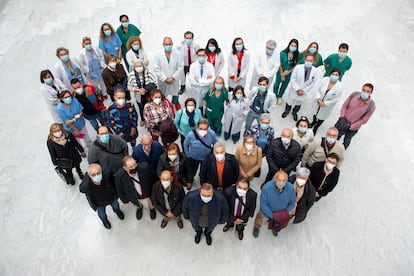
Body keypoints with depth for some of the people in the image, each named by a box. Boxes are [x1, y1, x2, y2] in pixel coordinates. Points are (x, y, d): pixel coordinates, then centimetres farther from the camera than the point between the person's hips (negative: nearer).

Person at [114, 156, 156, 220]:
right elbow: (119, 190, -17)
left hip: (148, 193, 0)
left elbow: (151, 179, -18)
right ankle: (139, 208, 72)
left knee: (151, 204, 33)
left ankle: (152, 208, 69)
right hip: (134, 196, 0)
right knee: (137, 204, 35)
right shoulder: (119, 175, -38)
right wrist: (125, 199, -2)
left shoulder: (144, 167, -40)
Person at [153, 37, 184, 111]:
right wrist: (165, 79, -18)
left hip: (174, 81, 1)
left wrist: (173, 78, -17)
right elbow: (156, 69, -13)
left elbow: (180, 68, -12)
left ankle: (175, 102, 58)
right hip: (163, 81, -1)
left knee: (175, 93, 25)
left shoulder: (178, 54, -14)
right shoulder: (158, 55, -13)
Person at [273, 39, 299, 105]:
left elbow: (296, 66, -7)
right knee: (277, 84, 15)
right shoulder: (283, 53, -21)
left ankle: (279, 97, 46)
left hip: (289, 73, 2)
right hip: (281, 72, -2)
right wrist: (282, 75, -10)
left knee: (284, 85, 21)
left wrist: (288, 72, -14)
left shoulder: (297, 55, -16)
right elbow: (280, 64, -14)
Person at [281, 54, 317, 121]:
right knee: (290, 101, 18)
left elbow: (312, 83, -6)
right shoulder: (298, 67, -19)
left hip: (304, 91, 2)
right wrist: (298, 90, -19)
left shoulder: (314, 70, -14)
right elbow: (292, 79, -15)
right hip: (294, 89, -1)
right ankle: (286, 111, 50)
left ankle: (294, 112, 53)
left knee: (299, 104, 22)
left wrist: (304, 90, -12)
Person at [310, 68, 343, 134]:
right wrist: (318, 98, -21)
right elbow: (317, 89, -11)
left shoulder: (339, 87, -27)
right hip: (318, 102, 3)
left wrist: (325, 103, -20)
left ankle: (316, 128, 47)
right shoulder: (324, 79, -21)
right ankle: (314, 122, 62)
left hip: (327, 106, -2)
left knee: (322, 117, 17)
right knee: (316, 112, 29)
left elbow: (336, 99, -20)